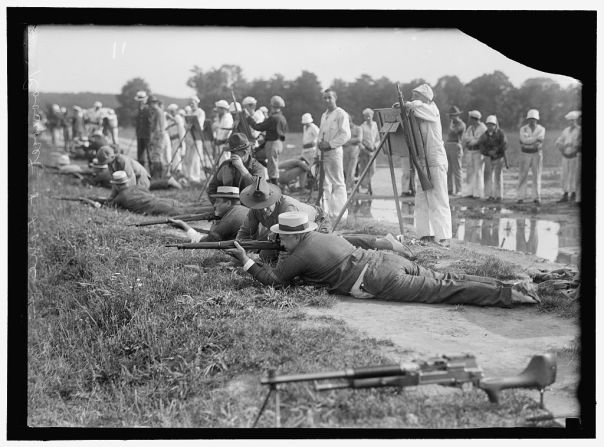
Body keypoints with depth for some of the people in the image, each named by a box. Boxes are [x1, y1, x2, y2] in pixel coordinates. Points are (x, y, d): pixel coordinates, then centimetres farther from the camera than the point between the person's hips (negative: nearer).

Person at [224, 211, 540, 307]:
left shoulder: (301, 254, 1)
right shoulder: (324, 236, 25)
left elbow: (274, 279, 8)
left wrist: (246, 263, 18)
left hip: (381, 282, -8)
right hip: (389, 259, 8)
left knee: (440, 291, -13)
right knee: (443, 280, 4)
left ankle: (508, 295, -21)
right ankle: (511, 287, -4)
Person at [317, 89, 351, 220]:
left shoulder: (341, 114, -5)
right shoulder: (324, 115, 19)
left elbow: (346, 135, -13)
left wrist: (329, 144, -16)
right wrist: (320, 143, 6)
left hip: (334, 151, -8)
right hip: (323, 152, 8)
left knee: (338, 183, -6)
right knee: (324, 183, 6)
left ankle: (340, 213, -4)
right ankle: (325, 211, 10)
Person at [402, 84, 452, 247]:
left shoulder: (432, 110, -6)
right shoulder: (415, 115, 15)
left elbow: (417, 105, -24)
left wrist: (405, 105, -7)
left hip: (436, 161, -8)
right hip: (422, 162, 8)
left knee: (438, 200, -9)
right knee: (421, 200, 7)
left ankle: (443, 237, -10)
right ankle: (426, 235, 10)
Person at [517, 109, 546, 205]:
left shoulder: (541, 129, -3)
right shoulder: (523, 129, -5)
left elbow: (540, 140, -17)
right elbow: (524, 140, -21)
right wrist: (536, 138, -20)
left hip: (536, 154, 1)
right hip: (525, 154, 0)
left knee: (537, 176, -2)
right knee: (523, 176, -3)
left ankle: (536, 198, 1)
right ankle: (521, 197, 0)